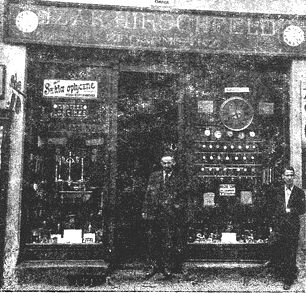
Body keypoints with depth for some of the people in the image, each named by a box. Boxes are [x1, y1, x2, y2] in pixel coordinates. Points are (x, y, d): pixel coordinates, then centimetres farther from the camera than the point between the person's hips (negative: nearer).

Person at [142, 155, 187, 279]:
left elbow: (182, 198, 9)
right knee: (153, 241, 7)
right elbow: (148, 194, 8)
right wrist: (145, 210, 3)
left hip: (170, 214, -2)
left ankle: (167, 267, 8)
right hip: (154, 213, 2)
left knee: (168, 242, -3)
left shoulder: (178, 179, 6)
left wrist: (178, 207, -6)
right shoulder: (154, 176, 10)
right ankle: (155, 265, 21)